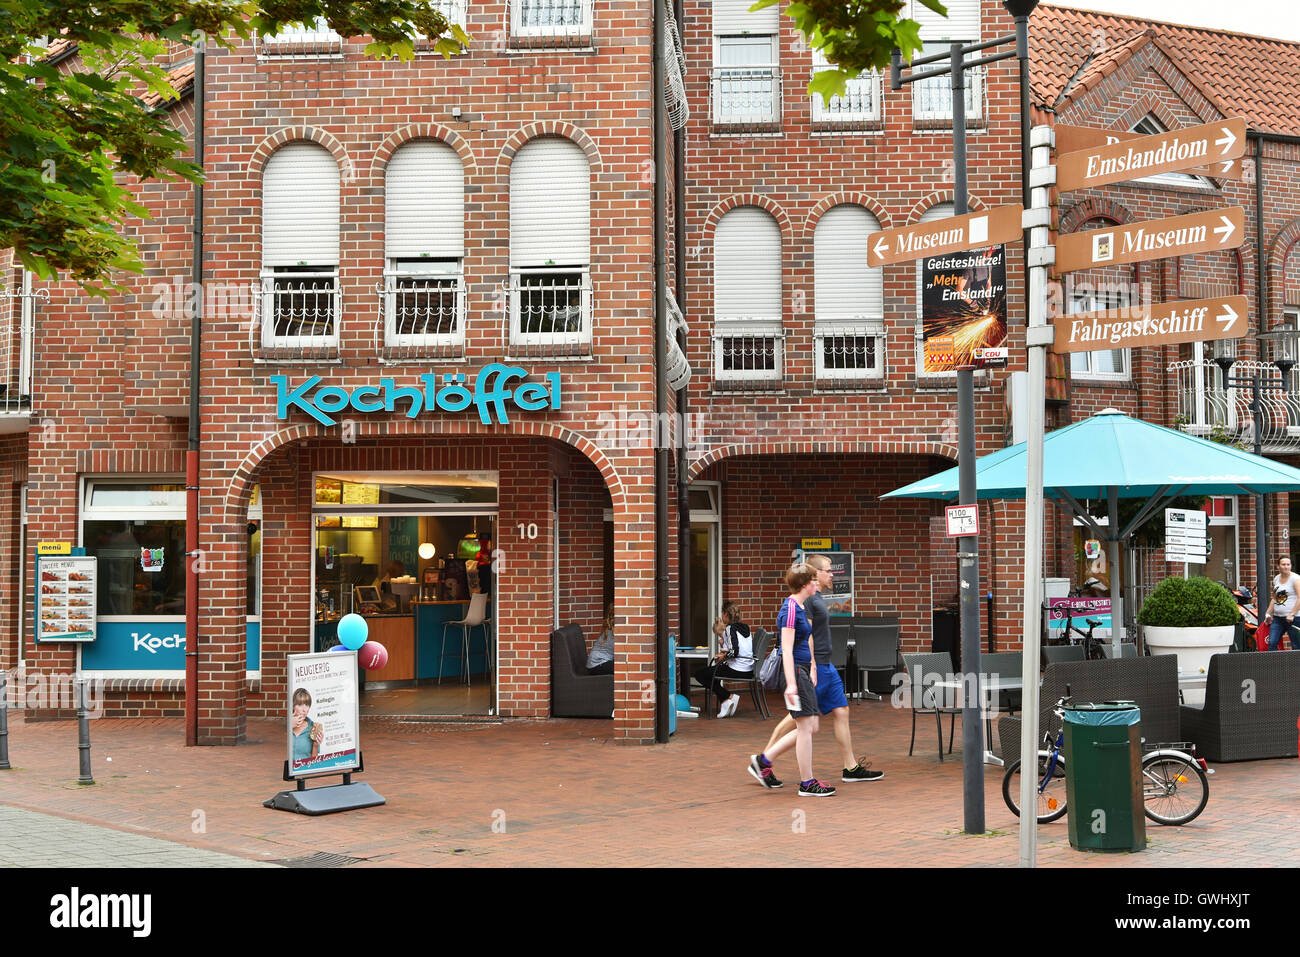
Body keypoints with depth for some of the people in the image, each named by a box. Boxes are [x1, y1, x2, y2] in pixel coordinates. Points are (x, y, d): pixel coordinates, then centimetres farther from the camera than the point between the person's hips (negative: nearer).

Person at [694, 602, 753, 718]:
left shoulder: (730, 628, -12)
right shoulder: (745, 627, 13)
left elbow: (734, 652, -22)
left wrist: (723, 657, -5)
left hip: (737, 671, -9)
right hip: (749, 671, 9)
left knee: (699, 673, 3)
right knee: (713, 669, 30)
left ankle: (728, 697, -2)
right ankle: (723, 702, 19)